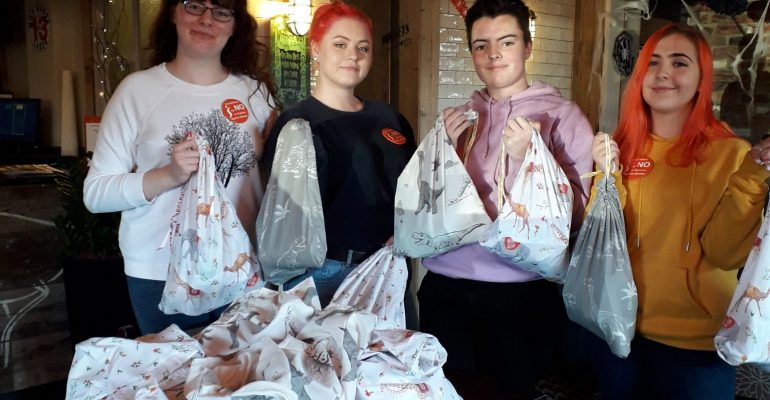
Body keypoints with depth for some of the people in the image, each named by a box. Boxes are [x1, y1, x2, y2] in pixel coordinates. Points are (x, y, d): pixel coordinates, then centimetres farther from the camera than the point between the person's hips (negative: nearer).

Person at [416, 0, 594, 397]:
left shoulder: (562, 115, -1)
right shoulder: (456, 118, 10)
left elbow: (576, 213, -7)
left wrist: (526, 158, -19)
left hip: (520, 292, -3)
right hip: (444, 290, 3)